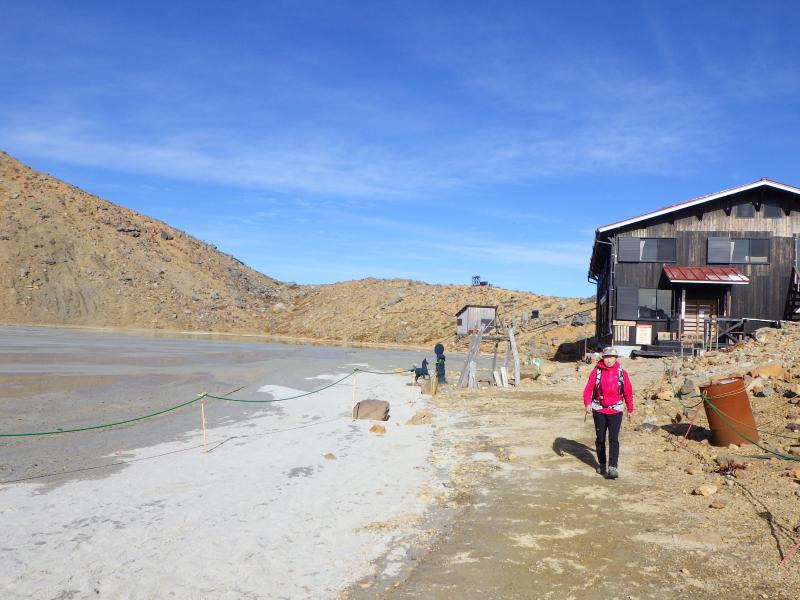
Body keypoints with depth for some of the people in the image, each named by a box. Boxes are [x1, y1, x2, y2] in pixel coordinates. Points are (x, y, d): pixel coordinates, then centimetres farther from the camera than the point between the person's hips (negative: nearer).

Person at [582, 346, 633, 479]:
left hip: (615, 410, -1)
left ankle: (613, 467, -11)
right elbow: (588, 389, -9)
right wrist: (587, 403, -24)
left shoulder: (622, 373, 0)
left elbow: (628, 392, 10)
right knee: (600, 438, 12)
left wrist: (630, 409, 16)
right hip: (599, 410, 1)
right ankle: (601, 463, 28)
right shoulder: (596, 372, -3)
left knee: (613, 439, -10)